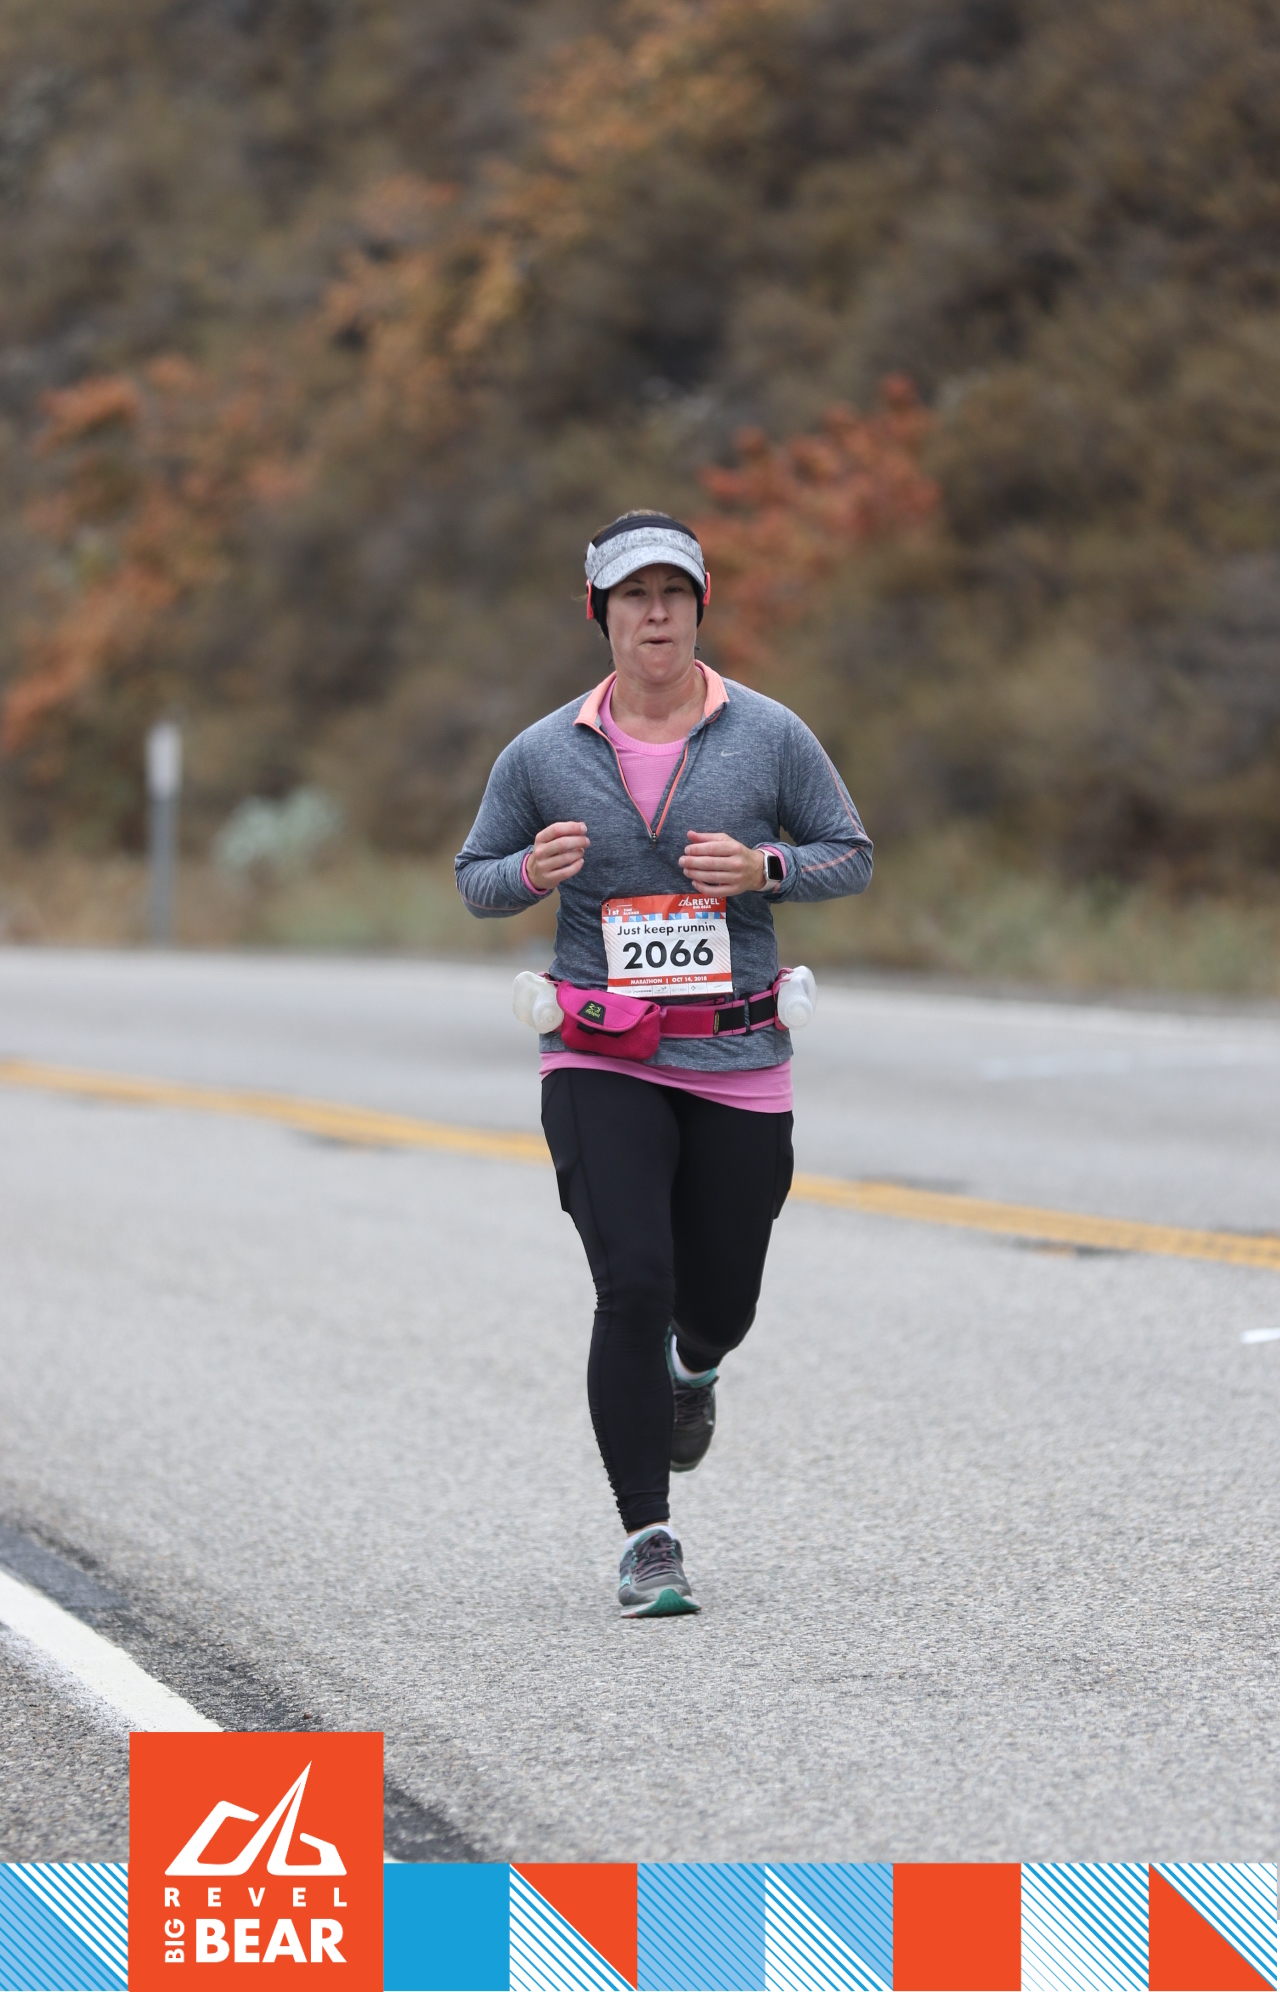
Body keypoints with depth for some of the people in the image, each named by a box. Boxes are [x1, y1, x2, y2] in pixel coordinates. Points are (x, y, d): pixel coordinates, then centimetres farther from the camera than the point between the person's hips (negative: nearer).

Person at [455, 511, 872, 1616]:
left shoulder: (770, 735, 0)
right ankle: (649, 1541, -8)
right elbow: (474, 877, 11)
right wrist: (532, 871, -12)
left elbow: (853, 855, 7)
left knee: (721, 1301, 10)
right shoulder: (543, 755, 1)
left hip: (738, 1065, 1)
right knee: (633, 1287, -15)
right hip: (601, 1065, -1)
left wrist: (764, 867, -13)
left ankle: (693, 1366, 50)